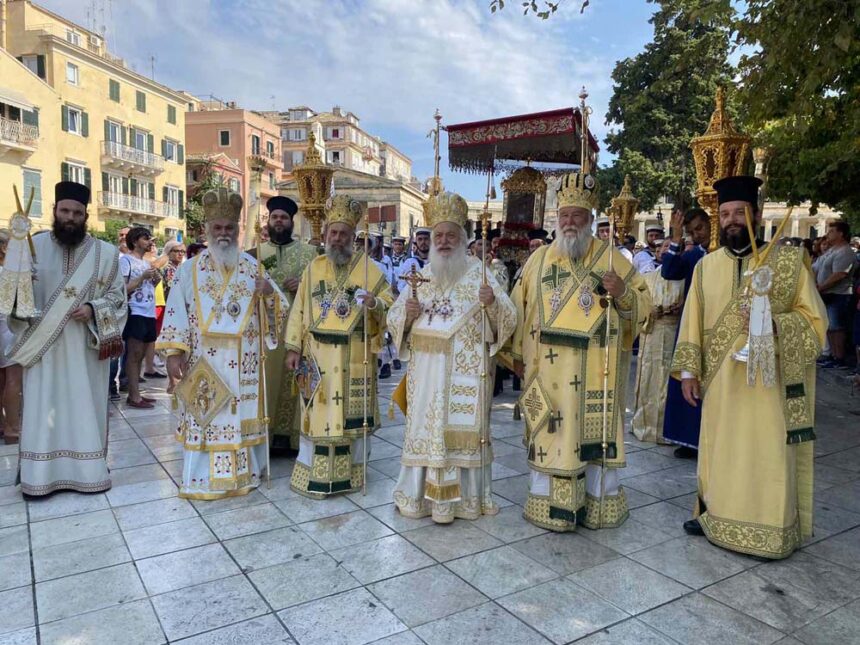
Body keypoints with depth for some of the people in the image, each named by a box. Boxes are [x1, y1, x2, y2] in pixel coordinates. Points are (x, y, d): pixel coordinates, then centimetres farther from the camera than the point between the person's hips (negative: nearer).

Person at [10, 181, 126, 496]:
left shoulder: (105, 252, 1)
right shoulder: (33, 246, 2)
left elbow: (118, 296, 3)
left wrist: (93, 310, -14)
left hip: (86, 347, 0)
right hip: (43, 345, 0)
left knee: (87, 406, 6)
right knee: (43, 408, 4)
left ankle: (88, 470, 18)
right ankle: (41, 474, 15)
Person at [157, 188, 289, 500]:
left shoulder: (253, 268, 7)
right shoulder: (189, 269, 4)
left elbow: (279, 309, 6)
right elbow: (176, 312, 1)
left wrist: (269, 294, -16)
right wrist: (173, 352, -7)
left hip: (243, 362, 1)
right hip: (203, 363, -1)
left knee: (241, 415, 7)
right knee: (205, 417, 3)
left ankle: (242, 473, 20)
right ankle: (202, 478, 14)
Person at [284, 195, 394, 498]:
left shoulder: (368, 268, 1)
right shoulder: (313, 268, 8)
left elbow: (390, 304, -1)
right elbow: (299, 310, 7)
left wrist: (374, 303, -23)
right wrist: (294, 347, 0)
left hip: (353, 356, -1)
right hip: (317, 354, 2)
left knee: (351, 412, 5)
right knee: (316, 411, 5)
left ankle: (350, 472, 20)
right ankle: (312, 472, 18)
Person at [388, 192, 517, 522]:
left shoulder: (479, 273, 0)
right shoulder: (421, 276, 11)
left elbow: (508, 318, -6)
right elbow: (394, 319, 12)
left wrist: (493, 303, -27)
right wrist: (407, 313, -10)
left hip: (464, 371, -3)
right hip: (426, 369, 4)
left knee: (460, 428, 0)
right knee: (424, 426, 8)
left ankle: (461, 496, 13)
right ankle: (420, 492, 22)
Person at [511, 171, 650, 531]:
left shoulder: (611, 257, 3)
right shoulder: (540, 258, 7)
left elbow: (644, 304, 3)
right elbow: (519, 308, 11)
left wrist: (623, 293, -18)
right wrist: (519, 352, 10)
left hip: (595, 372, -1)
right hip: (548, 370, 1)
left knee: (596, 433, 7)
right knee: (548, 433, 6)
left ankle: (599, 505, 23)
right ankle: (549, 507, 20)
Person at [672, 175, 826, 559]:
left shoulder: (790, 260, -3)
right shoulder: (706, 266, 7)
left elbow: (815, 321, -3)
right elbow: (693, 323, 7)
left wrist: (773, 324, -22)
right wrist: (687, 370, 1)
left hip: (771, 382, -3)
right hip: (721, 381, 3)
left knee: (767, 457, 4)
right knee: (720, 451, 13)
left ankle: (770, 530, 21)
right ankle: (715, 515, 29)